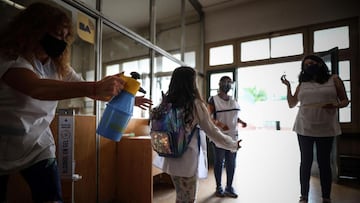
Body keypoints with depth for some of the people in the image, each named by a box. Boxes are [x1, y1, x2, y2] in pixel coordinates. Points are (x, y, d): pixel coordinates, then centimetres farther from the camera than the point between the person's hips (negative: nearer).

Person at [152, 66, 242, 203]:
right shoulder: (195, 104, -17)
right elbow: (212, 132, -11)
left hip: (171, 159, 6)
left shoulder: (167, 103, -1)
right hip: (188, 160, -5)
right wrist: (233, 145, 4)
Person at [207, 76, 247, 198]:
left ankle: (229, 187, 26)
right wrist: (219, 124, -27)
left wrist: (241, 121, 0)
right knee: (219, 162, 7)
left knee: (231, 163, 11)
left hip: (233, 136, 6)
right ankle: (219, 187, 23)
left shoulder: (233, 100, 11)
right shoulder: (213, 100, -7)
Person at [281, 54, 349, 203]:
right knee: (305, 161, 6)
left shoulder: (334, 79, 5)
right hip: (304, 128, 1)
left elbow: (345, 100, 6)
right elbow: (291, 104, 12)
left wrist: (336, 105, -16)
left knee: (324, 162, 6)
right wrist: (288, 86, 3)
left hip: (326, 129, -1)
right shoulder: (302, 84, 10)